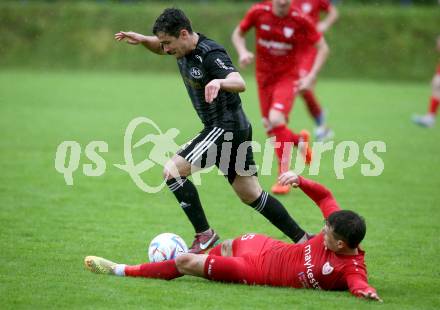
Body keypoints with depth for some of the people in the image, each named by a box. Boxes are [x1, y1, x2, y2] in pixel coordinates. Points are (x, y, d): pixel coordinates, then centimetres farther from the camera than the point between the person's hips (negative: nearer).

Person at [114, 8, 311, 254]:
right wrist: (142, 39, 6)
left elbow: (240, 83, -38)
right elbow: (161, 47, 27)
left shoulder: (210, 54, -23)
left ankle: (205, 235, -9)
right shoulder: (185, 50, 4)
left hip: (226, 128, -10)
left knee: (172, 170, -15)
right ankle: (302, 240, 21)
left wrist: (219, 82, -60)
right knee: (251, 195, 15)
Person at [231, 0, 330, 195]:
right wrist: (243, 52, -14)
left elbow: (323, 48, -5)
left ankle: (284, 177, -15)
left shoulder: (300, 20, -16)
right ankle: (299, 140, 40)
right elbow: (238, 34, 6)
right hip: (264, 76, 4)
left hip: (288, 76, -4)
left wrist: (311, 77, -13)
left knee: (276, 119, -25)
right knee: (270, 128, 5)